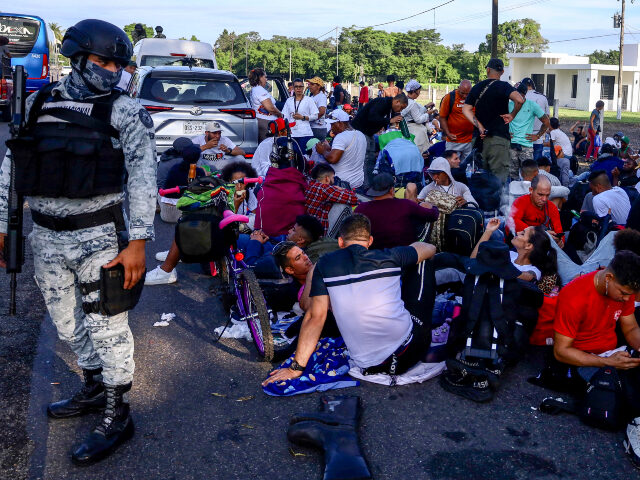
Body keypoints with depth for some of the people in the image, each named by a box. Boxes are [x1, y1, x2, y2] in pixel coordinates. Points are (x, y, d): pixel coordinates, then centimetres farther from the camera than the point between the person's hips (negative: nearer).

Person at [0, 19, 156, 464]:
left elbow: (143, 176, -13)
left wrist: (138, 242, -21)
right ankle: (94, 389, 40)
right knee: (68, 322, 18)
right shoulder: (38, 103, 7)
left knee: (106, 325, 1)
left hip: (97, 237, -5)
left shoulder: (125, 111, -6)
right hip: (47, 236, 5)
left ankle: (117, 417, 16)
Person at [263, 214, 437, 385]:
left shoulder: (325, 264, 1)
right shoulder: (389, 257, 0)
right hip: (410, 351, -1)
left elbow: (315, 316, -4)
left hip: (369, 366, 1)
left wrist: (296, 367, 1)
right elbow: (429, 248, 18)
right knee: (421, 264, 19)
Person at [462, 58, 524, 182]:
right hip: (499, 136, -5)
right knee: (499, 176, -5)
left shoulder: (477, 87, 8)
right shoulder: (503, 86, -7)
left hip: (480, 137, 5)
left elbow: (466, 109, 3)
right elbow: (519, 100, -24)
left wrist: (479, 126, -3)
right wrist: (512, 115, -8)